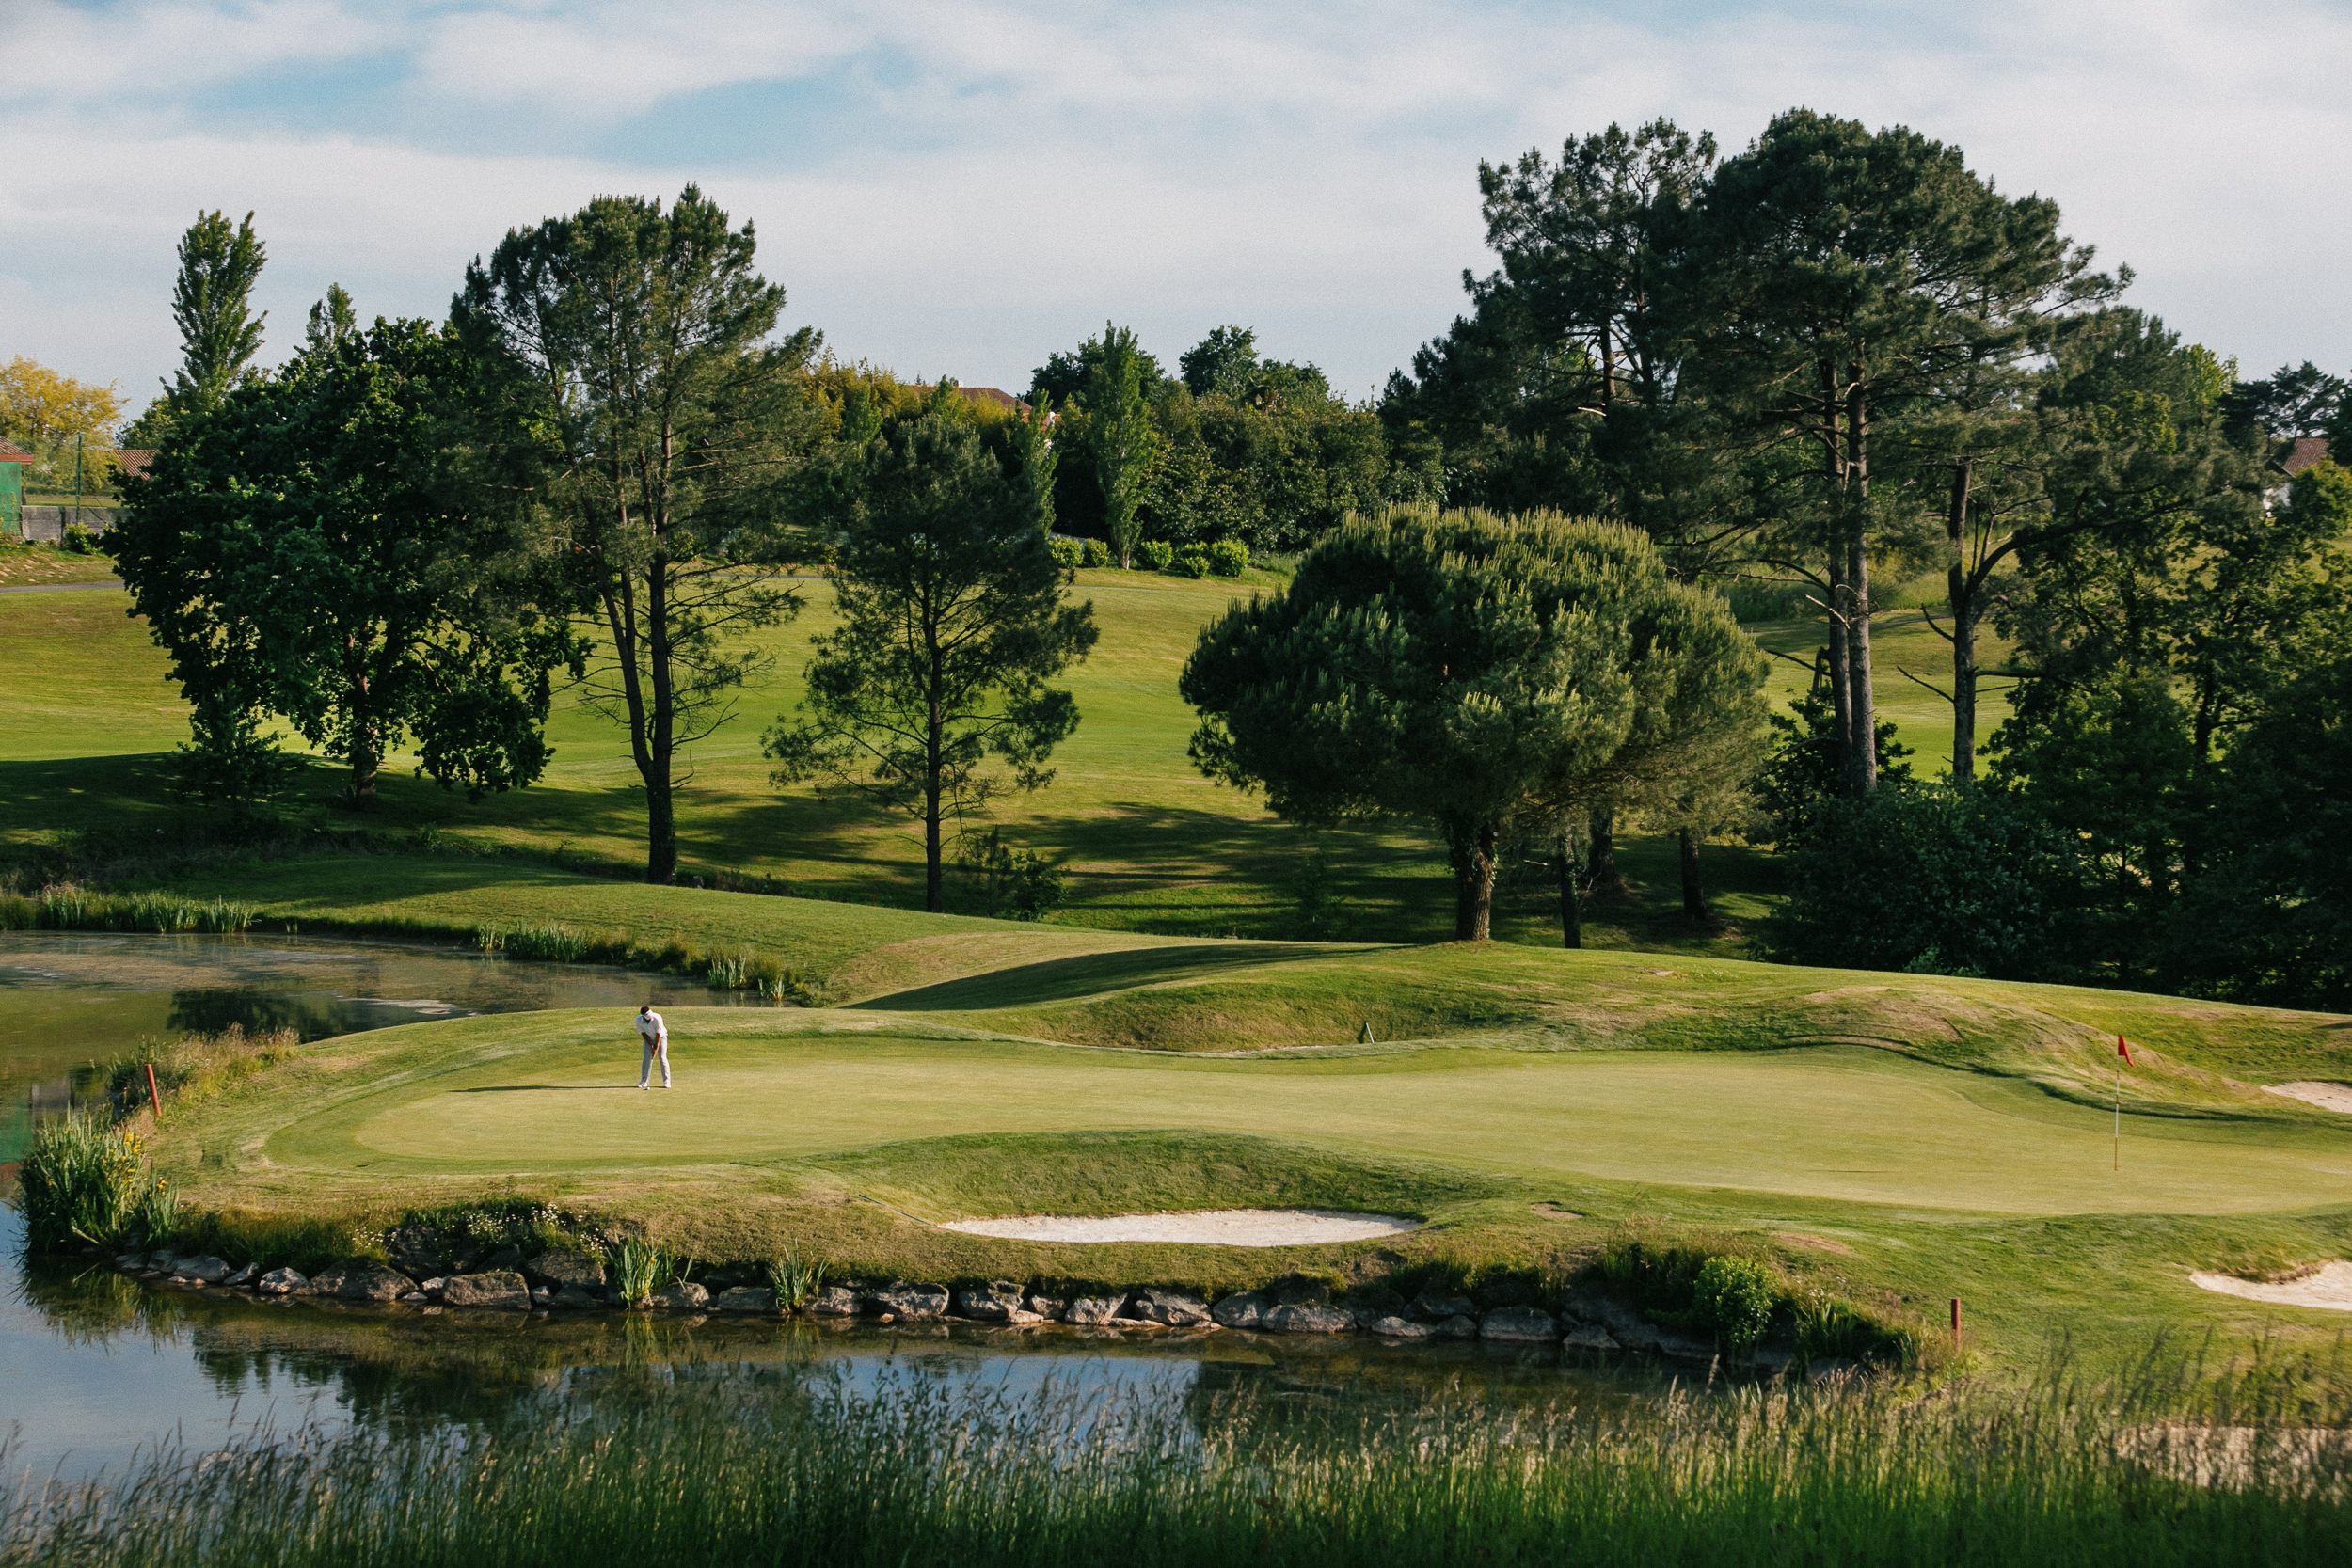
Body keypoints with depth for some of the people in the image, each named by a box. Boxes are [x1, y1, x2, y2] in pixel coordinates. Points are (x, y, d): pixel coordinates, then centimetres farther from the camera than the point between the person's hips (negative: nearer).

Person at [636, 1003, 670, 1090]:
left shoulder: (657, 1018, -33)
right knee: (646, 1058, -6)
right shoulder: (638, 1020, -23)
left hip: (661, 1037, -3)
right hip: (649, 1038, 3)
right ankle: (644, 1081, 1)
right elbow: (643, 1034, -11)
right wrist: (651, 1045, -13)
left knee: (662, 1057, -12)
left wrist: (656, 1048, -23)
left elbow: (658, 1034, -25)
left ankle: (666, 1081, -8)